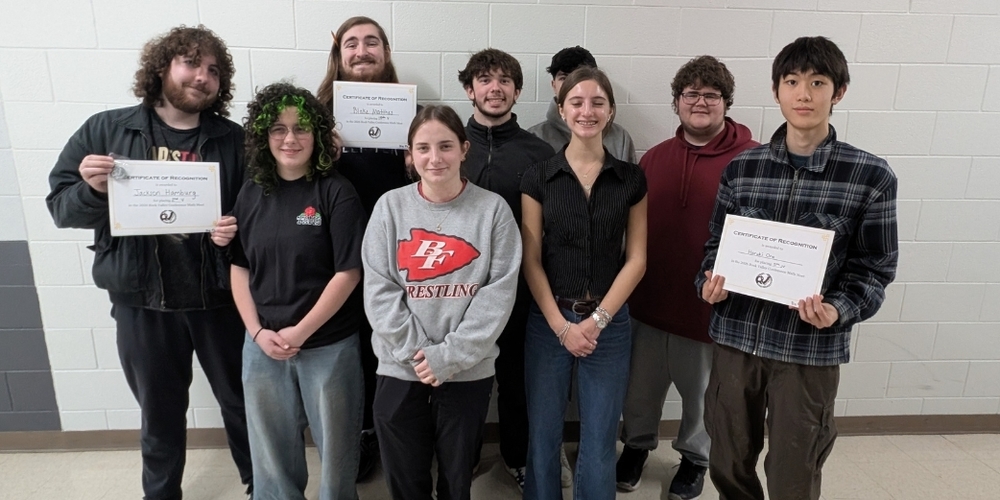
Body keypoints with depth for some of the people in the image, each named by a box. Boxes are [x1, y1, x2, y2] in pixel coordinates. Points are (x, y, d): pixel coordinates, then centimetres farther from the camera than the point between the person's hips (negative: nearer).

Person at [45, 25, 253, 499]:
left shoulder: (233, 140, -1)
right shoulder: (106, 130, 0)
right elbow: (61, 207, 1)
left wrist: (241, 228, -19)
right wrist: (92, 189, -19)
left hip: (218, 299, 0)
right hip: (142, 302, 1)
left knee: (242, 402, 15)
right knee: (160, 413, 18)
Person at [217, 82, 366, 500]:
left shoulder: (336, 193, -10)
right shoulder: (252, 193, 3)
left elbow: (348, 272, -14)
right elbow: (239, 269, 6)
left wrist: (300, 332, -15)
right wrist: (258, 332, -5)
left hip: (328, 346, -3)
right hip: (262, 346, 4)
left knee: (335, 446, 14)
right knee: (271, 449, 20)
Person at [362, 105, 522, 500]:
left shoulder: (493, 209, -4)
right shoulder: (390, 206, -1)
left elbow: (499, 292, -9)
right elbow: (379, 290, -4)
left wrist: (450, 355, -14)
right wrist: (414, 351, -13)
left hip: (469, 371, 0)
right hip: (400, 370, 1)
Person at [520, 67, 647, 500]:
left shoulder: (631, 179, 3)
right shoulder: (538, 177, 0)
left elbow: (636, 259, 1)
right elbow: (530, 260, -2)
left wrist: (598, 319, -9)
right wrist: (561, 325, -11)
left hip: (609, 323, 1)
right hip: (548, 321, 0)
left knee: (599, 441, 9)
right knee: (542, 435, 9)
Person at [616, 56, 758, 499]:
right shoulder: (654, 158, 3)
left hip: (711, 306, -3)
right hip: (650, 301, 4)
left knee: (701, 394, 17)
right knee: (640, 388, 19)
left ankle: (694, 458, 43)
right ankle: (636, 445, 45)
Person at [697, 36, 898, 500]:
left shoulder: (871, 177, -4)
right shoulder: (741, 167, 2)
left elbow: (874, 268, -1)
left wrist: (838, 310, -18)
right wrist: (709, 282, -9)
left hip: (811, 348, -2)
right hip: (735, 338, 3)